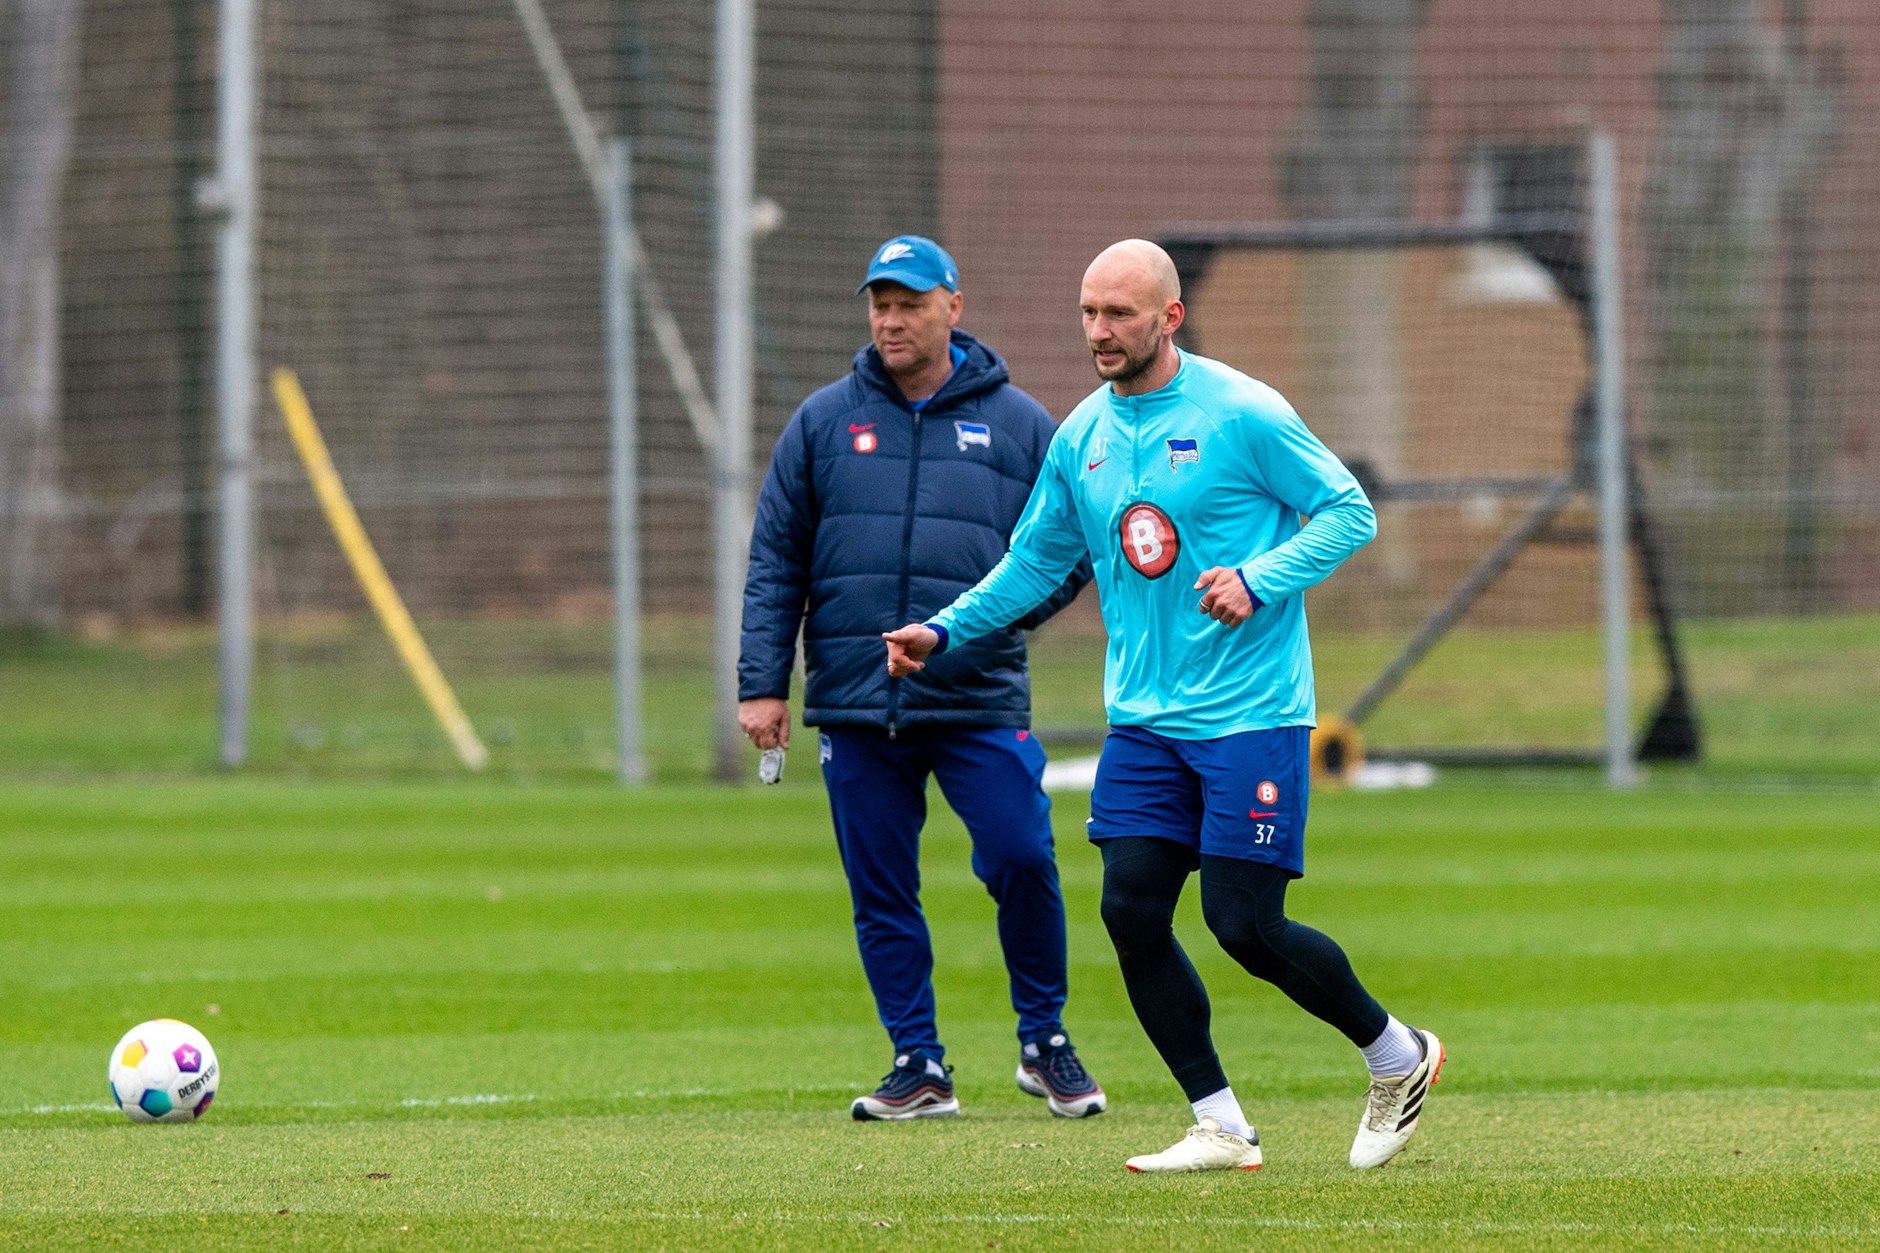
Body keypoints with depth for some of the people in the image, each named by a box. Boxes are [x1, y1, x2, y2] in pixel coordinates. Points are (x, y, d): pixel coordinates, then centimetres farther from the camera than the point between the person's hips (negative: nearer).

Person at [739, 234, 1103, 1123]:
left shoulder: (1019, 425, 6)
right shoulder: (824, 422, 9)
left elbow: (1070, 550, 9)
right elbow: (775, 564, 8)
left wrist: (1005, 611, -10)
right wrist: (762, 683, 0)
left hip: (982, 701, -2)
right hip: (856, 706, 2)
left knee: (1022, 862, -10)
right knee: (882, 893, 3)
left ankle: (1045, 1042, 10)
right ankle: (919, 1066, 11)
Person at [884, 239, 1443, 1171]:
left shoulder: (1242, 414, -9)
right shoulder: (1081, 437, 8)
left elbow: (1349, 513, -7)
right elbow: (1035, 562, 18)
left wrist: (1258, 580, -21)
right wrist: (944, 632, 5)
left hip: (1252, 715, -6)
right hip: (1144, 720, 6)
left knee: (1243, 924, -9)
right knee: (1130, 910, -5)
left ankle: (1397, 1057, 15)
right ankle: (1220, 1128, 6)